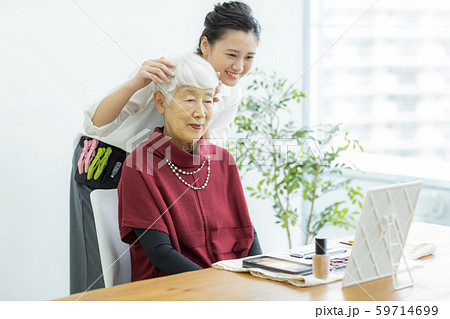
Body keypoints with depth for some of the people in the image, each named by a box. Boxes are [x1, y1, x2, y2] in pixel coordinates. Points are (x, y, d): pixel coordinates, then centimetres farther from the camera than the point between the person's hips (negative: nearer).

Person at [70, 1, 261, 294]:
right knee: (95, 267, -6)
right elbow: (96, 124, -26)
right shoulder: (166, 70, -25)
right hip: (103, 162, -5)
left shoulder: (232, 94, -6)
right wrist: (135, 83, -43)